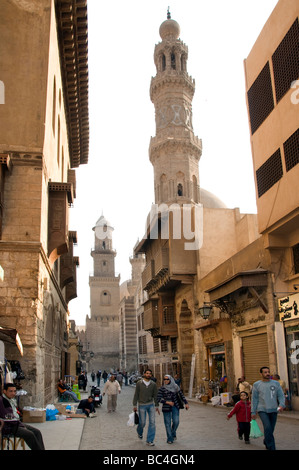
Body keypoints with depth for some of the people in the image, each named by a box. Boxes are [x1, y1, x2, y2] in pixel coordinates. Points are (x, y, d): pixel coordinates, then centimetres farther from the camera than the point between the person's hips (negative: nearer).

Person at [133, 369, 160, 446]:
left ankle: (149, 441, 5)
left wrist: (157, 406, 6)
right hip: (142, 405, -2)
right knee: (142, 422, 6)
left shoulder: (153, 384, -2)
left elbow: (155, 395, 5)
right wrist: (134, 405, -5)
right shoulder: (139, 383, -7)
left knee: (152, 422, -5)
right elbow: (136, 395, -4)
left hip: (151, 405, 2)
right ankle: (140, 432, 41)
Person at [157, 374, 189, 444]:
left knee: (176, 421, -6)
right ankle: (170, 438, 13)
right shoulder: (162, 388, -5)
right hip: (166, 407, -2)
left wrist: (186, 403, 6)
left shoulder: (175, 387, 3)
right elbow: (159, 398, -9)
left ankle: (173, 433, 23)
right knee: (168, 423, -1)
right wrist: (167, 402, -17)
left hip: (175, 406, 2)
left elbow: (181, 395, 10)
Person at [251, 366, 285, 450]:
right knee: (267, 427, -17)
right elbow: (254, 399, 4)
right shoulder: (256, 384, 2)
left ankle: (266, 442, 35)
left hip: (273, 410, 3)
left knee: (271, 429, 10)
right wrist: (253, 412, 3)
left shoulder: (276, 383, 7)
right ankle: (271, 447, -10)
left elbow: (281, 395, 5)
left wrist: (281, 405, -15)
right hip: (262, 410, -3)